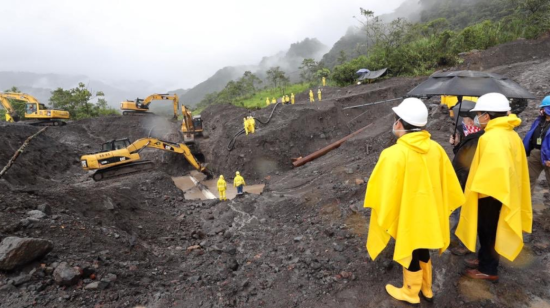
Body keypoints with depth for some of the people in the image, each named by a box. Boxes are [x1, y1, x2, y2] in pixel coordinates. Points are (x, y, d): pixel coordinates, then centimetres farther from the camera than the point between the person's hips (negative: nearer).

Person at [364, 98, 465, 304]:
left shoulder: (394, 154, -28)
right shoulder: (435, 148, -8)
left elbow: (385, 193, -21)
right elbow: (447, 182, 3)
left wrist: (384, 220, -6)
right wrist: (444, 207, 17)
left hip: (407, 216, -6)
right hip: (428, 213, 6)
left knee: (410, 254, 16)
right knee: (423, 250, 26)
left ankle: (411, 293, 39)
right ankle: (426, 289, 47)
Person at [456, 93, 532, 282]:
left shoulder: (491, 137, -25)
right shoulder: (511, 134, 7)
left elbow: (494, 169, -34)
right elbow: (511, 165, 12)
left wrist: (478, 188, -20)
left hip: (490, 194, -9)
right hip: (503, 192, 9)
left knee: (488, 232, 7)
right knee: (487, 231, 23)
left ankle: (488, 270, 23)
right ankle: (484, 260, 39)